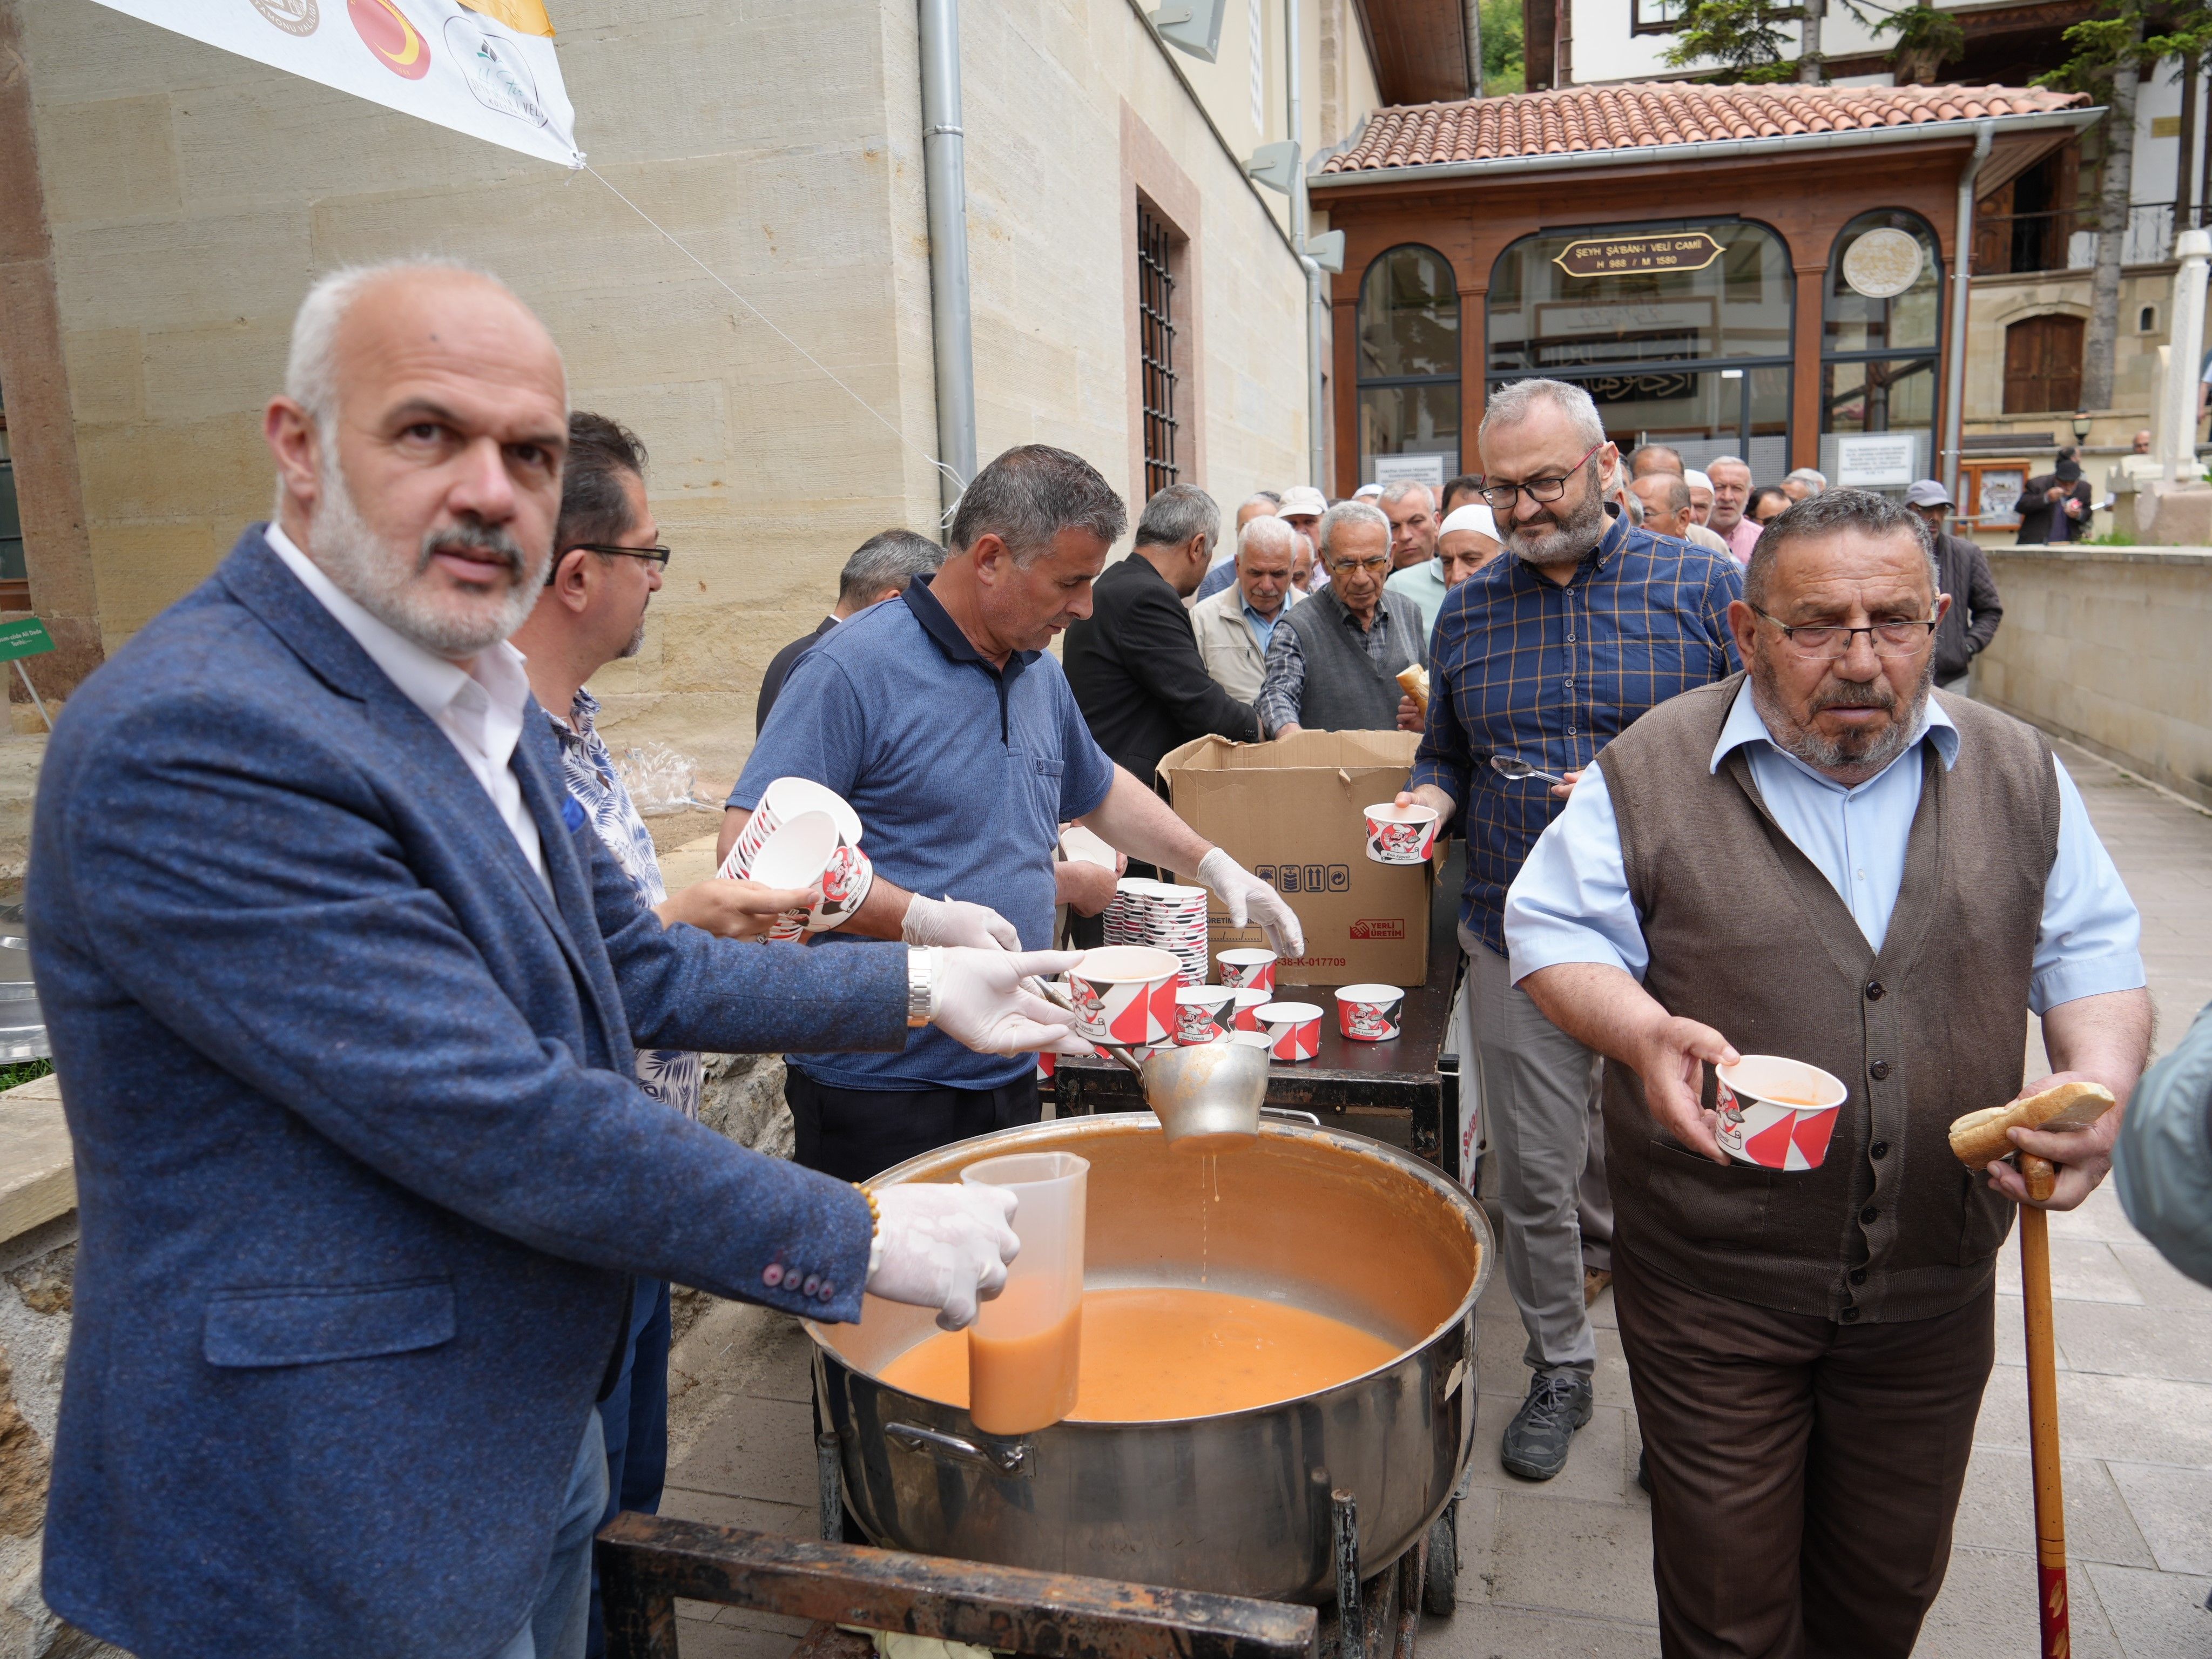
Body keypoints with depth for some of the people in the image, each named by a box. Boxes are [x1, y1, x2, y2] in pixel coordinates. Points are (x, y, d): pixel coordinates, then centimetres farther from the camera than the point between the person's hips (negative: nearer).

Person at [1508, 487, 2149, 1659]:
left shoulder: (2017, 773, 3)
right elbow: (1555, 933, -7)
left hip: (1933, 1286, 4)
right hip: (1711, 1286, -3)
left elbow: (2091, 953, 7)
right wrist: (1642, 1033, -26)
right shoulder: (1651, 773, -8)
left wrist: (2100, 1082, -12)